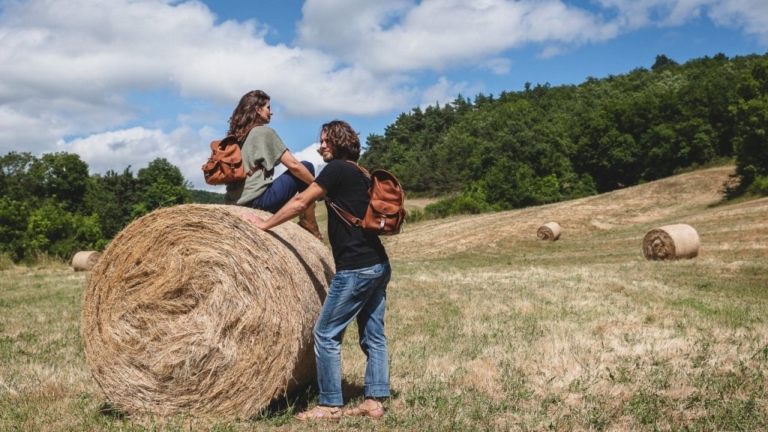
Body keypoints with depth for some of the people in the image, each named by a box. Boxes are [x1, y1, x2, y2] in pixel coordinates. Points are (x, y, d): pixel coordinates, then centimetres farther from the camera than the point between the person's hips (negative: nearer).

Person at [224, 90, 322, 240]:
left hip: (234, 200, 8)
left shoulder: (236, 135, 17)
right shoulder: (265, 132, -4)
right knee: (307, 167, 4)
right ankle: (309, 224, 4)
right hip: (257, 198, -8)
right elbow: (293, 165, -9)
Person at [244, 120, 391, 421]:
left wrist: (265, 224, 5)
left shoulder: (337, 169, -7)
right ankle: (374, 402, 14)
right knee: (373, 336, 10)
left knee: (326, 333, -2)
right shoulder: (359, 175, 19)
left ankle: (330, 406, 4)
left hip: (357, 268, -9)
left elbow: (300, 202, -5)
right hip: (378, 265, 10)